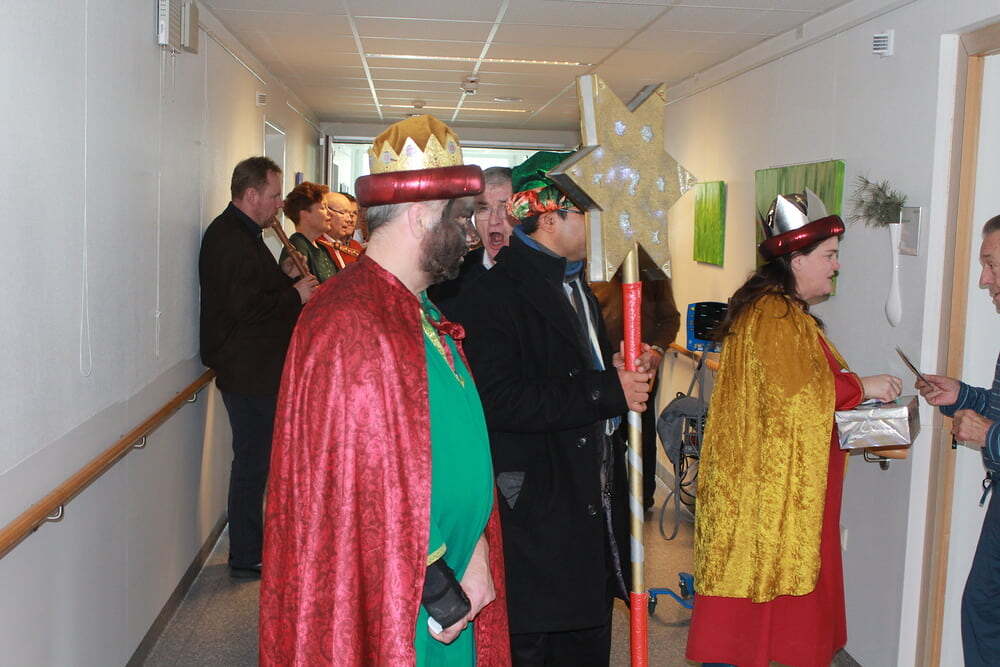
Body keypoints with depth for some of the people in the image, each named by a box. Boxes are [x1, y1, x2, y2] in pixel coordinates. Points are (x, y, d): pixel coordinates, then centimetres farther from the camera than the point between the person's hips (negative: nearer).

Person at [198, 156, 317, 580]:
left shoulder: (239, 232, 15)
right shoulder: (230, 238, -18)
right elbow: (245, 308, -26)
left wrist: (285, 277, 6)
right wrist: (295, 294, -15)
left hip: (255, 368, 11)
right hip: (248, 371, -11)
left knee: (254, 460, 17)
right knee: (253, 461, -1)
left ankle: (250, 550, 29)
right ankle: (246, 558, 10)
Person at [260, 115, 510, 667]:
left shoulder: (419, 312, 7)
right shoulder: (352, 325, -24)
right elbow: (364, 492, -25)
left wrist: (472, 546, -2)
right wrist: (444, 593, -16)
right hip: (391, 608, -8)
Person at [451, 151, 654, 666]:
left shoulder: (577, 289, 15)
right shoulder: (491, 297, -16)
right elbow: (501, 400, -27)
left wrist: (625, 377, 2)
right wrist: (608, 390, -22)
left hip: (594, 511, 9)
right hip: (532, 522, -9)